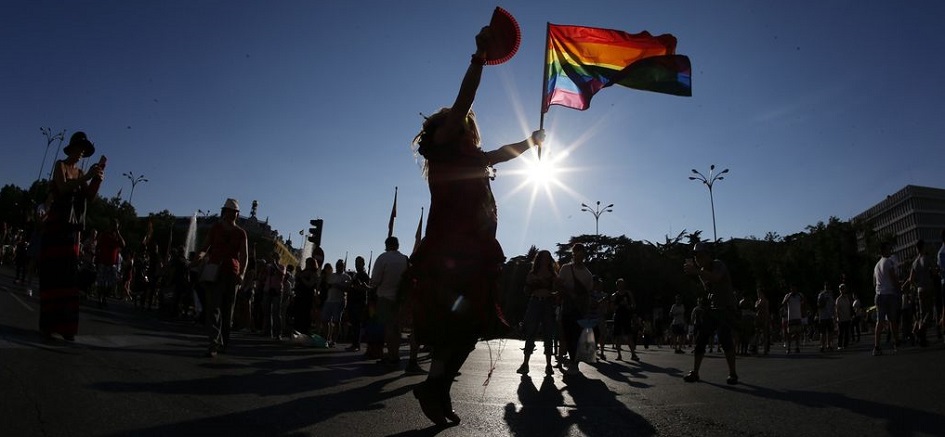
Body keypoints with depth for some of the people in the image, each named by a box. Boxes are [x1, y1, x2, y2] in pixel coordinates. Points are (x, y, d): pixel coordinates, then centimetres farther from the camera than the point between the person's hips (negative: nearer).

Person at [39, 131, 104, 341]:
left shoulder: (80, 173, 16)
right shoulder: (60, 165, 1)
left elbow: (89, 197, 2)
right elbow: (63, 188, -17)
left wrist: (97, 180, -13)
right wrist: (87, 177, -24)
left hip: (73, 225, 5)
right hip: (56, 222, -5)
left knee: (69, 273, 1)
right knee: (53, 271, -7)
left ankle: (65, 325, 2)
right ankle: (48, 324, -6)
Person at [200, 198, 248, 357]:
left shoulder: (240, 233, 7)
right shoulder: (215, 228, 7)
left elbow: (244, 255, 2)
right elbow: (205, 247, 5)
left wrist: (242, 274, -11)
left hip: (232, 273, 1)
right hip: (214, 272, -1)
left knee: (227, 309, 7)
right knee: (214, 307, -11)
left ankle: (223, 344, 20)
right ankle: (214, 345, -15)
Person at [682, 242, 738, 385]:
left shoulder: (718, 265, -14)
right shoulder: (702, 271, 10)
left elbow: (716, 278, -37)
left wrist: (696, 271, -44)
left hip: (726, 308, -7)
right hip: (712, 309, 7)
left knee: (724, 339, -20)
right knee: (700, 340, 0)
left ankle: (732, 374, -7)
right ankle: (695, 373, 7)